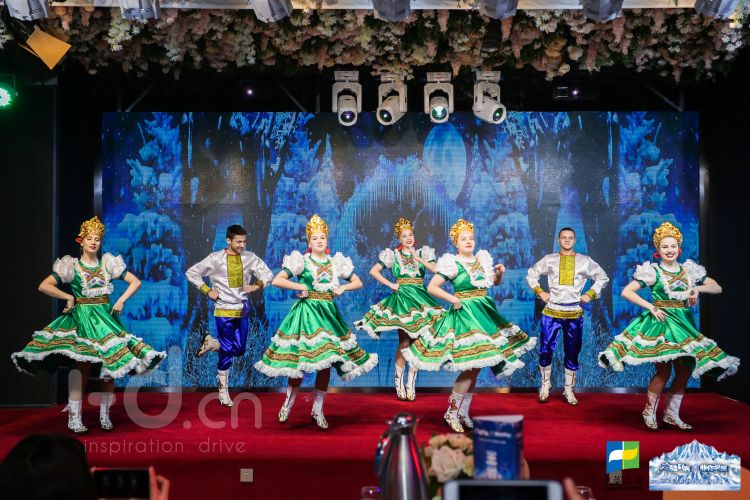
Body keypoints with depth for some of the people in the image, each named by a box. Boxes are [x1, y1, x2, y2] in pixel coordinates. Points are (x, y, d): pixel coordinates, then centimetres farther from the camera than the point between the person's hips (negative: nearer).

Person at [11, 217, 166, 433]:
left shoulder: (108, 263, 9)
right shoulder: (71, 266, 1)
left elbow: (135, 281, 10)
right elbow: (44, 286, -4)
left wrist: (121, 300, -1)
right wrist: (69, 298, -8)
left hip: (106, 317, 4)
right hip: (82, 318, -3)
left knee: (111, 365, 1)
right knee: (82, 366, -13)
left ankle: (104, 415, 12)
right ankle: (74, 418, -9)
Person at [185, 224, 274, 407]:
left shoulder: (250, 258, 1)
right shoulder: (215, 258, -5)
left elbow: (268, 274, 8)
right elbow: (191, 273, 3)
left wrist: (257, 285, -11)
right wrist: (207, 290, -5)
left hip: (242, 310, 4)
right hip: (223, 310, -4)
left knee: (239, 350, 6)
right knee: (226, 352, -5)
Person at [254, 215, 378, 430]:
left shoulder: (336, 262, 9)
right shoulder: (302, 261, -1)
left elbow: (358, 283, 17)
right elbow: (277, 280, -7)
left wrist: (343, 288, -1)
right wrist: (301, 287, -10)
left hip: (328, 313, 4)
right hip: (306, 312, -4)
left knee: (326, 361, 1)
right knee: (300, 359, -7)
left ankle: (317, 410, 11)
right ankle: (288, 403, 14)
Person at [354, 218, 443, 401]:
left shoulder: (422, 253, 11)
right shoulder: (393, 255, 9)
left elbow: (435, 269, -5)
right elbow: (373, 271, 6)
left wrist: (418, 258, -10)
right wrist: (391, 284, -1)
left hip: (420, 298, 2)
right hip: (401, 297, -1)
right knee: (404, 341, -7)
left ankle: (411, 383, 5)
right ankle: (399, 382, 2)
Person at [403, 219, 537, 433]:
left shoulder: (483, 259, 10)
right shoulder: (452, 264, -8)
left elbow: (495, 282, 23)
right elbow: (432, 287, -9)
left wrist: (499, 273, 2)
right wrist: (453, 299, -13)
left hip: (484, 313, 7)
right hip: (464, 314, -7)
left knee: (476, 366, 8)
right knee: (472, 365, -15)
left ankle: (463, 413, 18)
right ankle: (451, 412, -4)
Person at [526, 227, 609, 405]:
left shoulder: (585, 261, 6)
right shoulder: (549, 259, 6)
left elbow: (602, 277, 15)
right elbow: (531, 275, 15)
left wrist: (590, 294, 4)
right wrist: (540, 292, 3)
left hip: (574, 313, 1)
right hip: (551, 312, -1)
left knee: (572, 353, 6)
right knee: (545, 350, -3)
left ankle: (569, 390, 17)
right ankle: (545, 385, 16)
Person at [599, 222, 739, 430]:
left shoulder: (689, 270, 10)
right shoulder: (652, 271, -3)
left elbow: (717, 288, 10)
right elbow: (626, 292, -7)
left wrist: (698, 288, -9)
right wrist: (650, 307, -12)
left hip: (684, 324, 5)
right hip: (661, 322, -5)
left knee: (685, 370, 3)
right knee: (664, 369, -12)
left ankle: (672, 415, 16)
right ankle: (649, 411, 7)